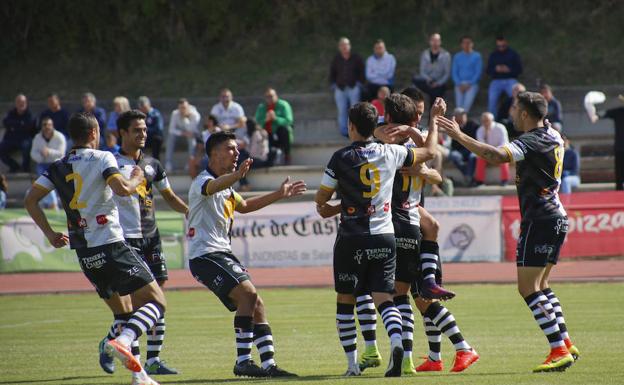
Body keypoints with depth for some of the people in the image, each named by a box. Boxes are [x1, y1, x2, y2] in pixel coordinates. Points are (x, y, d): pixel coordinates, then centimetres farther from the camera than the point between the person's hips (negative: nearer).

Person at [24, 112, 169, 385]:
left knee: (122, 311, 19)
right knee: (156, 302, -6)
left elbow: (30, 201, 8)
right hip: (111, 246, -7)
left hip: (84, 253, 7)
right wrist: (136, 179, 1)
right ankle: (123, 341, -31)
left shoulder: (58, 167, 12)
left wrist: (50, 234, 14)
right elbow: (122, 189, -20)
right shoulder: (102, 158, -4)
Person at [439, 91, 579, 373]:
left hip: (539, 220, -10)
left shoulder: (531, 141, -17)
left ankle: (559, 350, -15)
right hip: (556, 218, 10)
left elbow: (496, 155, -33)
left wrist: (459, 136, -30)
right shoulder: (553, 136, 11)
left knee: (528, 288, -10)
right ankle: (566, 345, 15)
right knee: (540, 286, 17)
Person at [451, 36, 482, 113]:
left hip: (472, 85, -3)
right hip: (459, 85, 3)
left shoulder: (477, 56, 3)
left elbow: (478, 72, -1)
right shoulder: (457, 57, 11)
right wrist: (459, 84, -6)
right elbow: (454, 71, 8)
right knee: (459, 105, -6)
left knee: (467, 105, -21)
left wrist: (469, 84, -10)